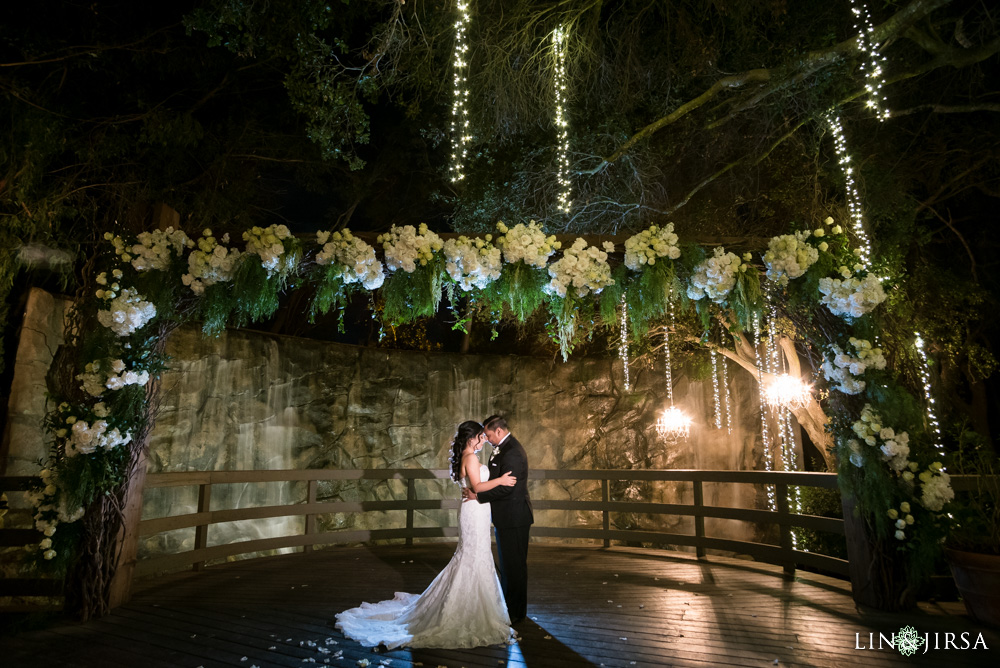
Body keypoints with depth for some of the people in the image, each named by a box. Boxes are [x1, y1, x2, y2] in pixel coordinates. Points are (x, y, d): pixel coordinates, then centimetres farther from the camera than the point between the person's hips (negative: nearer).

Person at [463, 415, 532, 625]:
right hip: (506, 516, 10)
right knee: (507, 563, 20)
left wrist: (477, 495, -19)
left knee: (514, 564, 3)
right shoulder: (503, 448, 10)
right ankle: (507, 605, 34)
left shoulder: (512, 452, -22)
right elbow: (496, 479, 15)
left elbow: (505, 487, -26)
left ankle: (516, 612, 17)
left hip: (514, 517, -10)